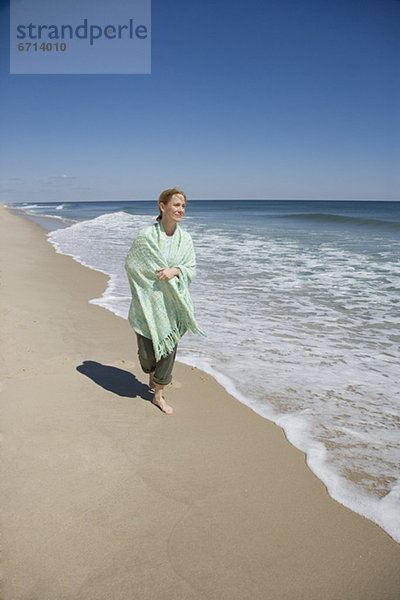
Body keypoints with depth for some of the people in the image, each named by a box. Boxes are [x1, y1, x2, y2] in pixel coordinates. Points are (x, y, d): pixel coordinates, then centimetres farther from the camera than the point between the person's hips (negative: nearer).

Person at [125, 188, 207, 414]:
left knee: (168, 347, 4)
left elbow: (191, 268, 3)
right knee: (146, 351, 8)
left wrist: (174, 270, -17)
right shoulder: (147, 236, -10)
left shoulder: (185, 238, 1)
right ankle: (152, 375, 44)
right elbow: (131, 264, 0)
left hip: (172, 303, 2)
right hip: (148, 301, -2)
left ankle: (159, 394, 22)